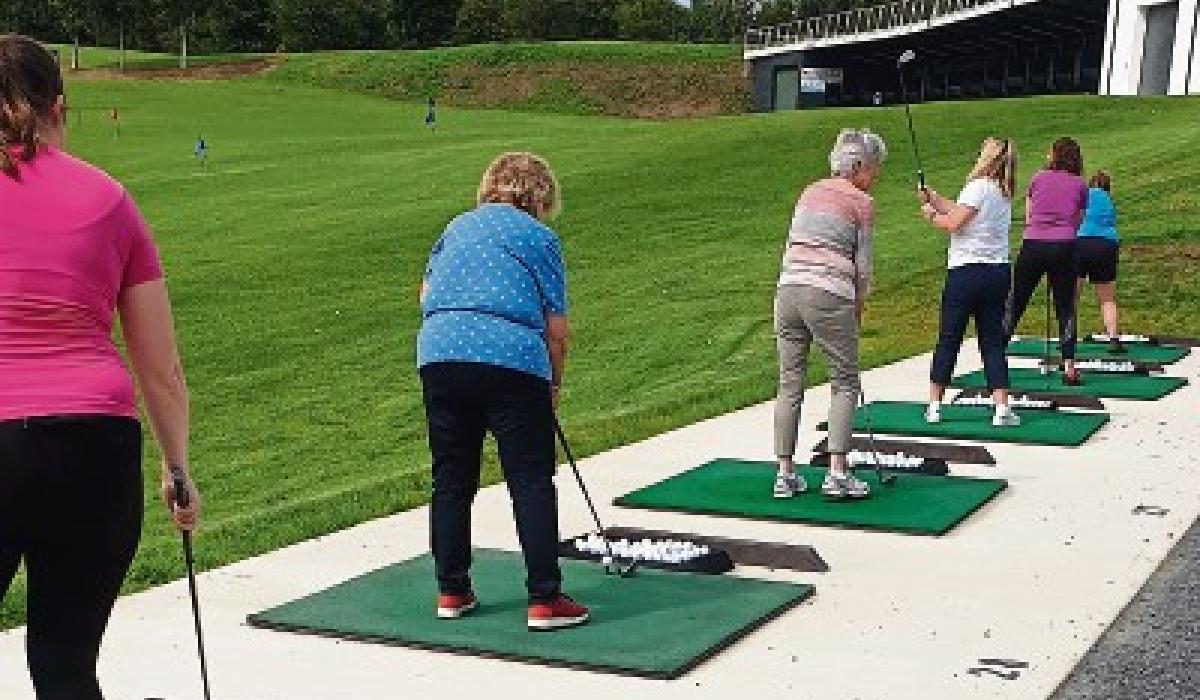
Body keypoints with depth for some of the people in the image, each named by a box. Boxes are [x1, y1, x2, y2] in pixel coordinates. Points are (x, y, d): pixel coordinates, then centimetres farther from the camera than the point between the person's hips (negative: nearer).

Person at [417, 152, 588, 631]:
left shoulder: (459, 227, 22)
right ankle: (544, 600, -1)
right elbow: (556, 326, 4)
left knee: (451, 481, 13)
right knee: (532, 482, 0)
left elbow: (426, 291, 24)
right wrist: (554, 384, 16)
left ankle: (451, 592, 19)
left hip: (439, 353, 5)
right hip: (513, 358, -4)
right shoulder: (539, 237, 8)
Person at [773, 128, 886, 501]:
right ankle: (837, 473, -2)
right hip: (828, 294, -5)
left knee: (789, 385, 8)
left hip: (789, 288, 6)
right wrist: (858, 309, 14)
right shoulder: (861, 202, 0)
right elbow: (862, 267, 0)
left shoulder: (810, 192, 17)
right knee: (845, 383, 6)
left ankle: (785, 474, 10)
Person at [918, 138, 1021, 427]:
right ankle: (1002, 409, -1)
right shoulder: (1004, 193, 14)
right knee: (993, 342, 6)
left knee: (947, 340, 3)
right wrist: (933, 198, 18)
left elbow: (954, 222, -15)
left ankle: (934, 406, 8)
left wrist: (931, 215, 2)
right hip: (998, 272, 7)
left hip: (967, 271, -7)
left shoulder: (979, 186, -11)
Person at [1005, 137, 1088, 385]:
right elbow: (1077, 224, 11)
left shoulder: (1038, 178, 12)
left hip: (1032, 244, 0)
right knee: (1065, 308, 5)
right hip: (1064, 246, 0)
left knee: (1015, 305, 7)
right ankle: (1069, 367, 0)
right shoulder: (1080, 185, 12)